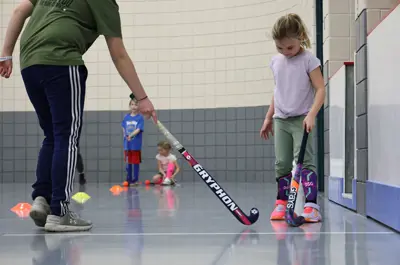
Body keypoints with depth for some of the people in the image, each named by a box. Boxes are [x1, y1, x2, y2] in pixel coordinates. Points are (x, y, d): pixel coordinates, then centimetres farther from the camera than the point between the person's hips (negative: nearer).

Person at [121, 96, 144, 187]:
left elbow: (139, 129, -15)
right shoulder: (126, 117, 7)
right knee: (128, 162, 10)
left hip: (136, 144, -4)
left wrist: (131, 135, -28)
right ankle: (128, 179, 17)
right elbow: (124, 129, 15)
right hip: (127, 144, 4)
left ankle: (135, 180, 10)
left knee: (136, 162, 3)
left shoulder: (140, 118, -6)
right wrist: (126, 137, 1)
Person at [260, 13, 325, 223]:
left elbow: (320, 89, -11)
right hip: (281, 120, 5)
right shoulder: (276, 62, 8)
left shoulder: (308, 60, -8)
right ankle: (282, 203, 14)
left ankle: (311, 206, -17)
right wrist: (268, 117, 18)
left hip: (301, 119, -5)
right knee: (282, 163, 6)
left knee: (303, 161, -14)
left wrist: (311, 115, -24)